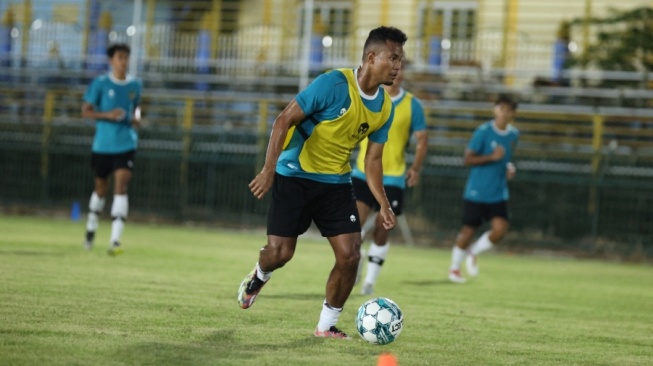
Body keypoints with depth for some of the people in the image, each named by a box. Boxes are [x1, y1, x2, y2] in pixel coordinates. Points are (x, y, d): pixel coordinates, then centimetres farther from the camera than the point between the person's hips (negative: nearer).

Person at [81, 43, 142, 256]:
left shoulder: (134, 85, 6)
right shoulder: (100, 84, -4)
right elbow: (85, 111, -5)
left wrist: (136, 117, 0)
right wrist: (107, 115, -21)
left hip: (126, 145, 1)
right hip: (102, 144, -1)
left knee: (121, 186, -14)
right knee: (101, 188, 14)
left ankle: (115, 241, -19)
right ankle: (91, 228, 40)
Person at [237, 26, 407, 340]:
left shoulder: (385, 109, -1)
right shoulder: (333, 85, -20)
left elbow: (372, 159, 8)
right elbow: (284, 120, -18)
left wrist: (384, 205, -1)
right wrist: (269, 169, -25)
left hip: (336, 183, 5)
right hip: (296, 176, -5)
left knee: (350, 256, -7)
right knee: (280, 253, -7)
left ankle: (326, 326, 10)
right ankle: (259, 277, 30)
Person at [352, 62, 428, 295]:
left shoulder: (412, 105, -1)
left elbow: (422, 139, 0)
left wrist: (416, 167, -10)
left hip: (393, 177, 0)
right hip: (363, 173, 0)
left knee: (381, 230, 2)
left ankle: (371, 280, 17)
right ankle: (357, 259, 15)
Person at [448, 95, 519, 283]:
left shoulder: (514, 134, 6)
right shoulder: (483, 131, -12)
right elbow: (468, 159, -13)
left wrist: (510, 167, 4)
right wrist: (492, 157, -23)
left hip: (499, 193, 5)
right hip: (477, 192, -4)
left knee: (500, 229, -12)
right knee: (468, 230, 0)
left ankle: (473, 253, 16)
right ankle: (454, 268, 22)